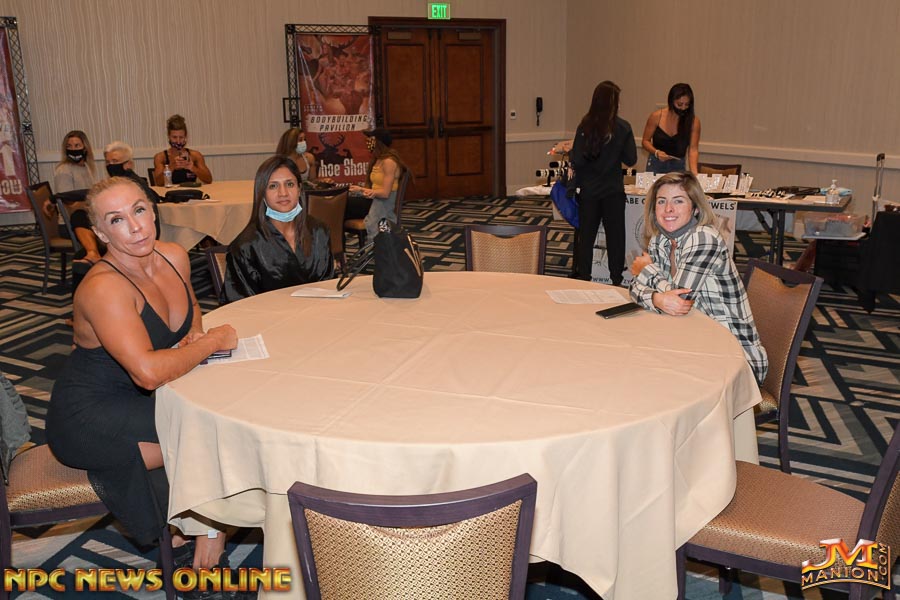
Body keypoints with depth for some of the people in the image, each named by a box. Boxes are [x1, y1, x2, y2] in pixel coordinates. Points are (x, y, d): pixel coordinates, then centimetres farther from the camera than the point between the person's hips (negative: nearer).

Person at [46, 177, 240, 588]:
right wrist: (213, 342, -25)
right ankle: (208, 529, 6)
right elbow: (148, 371, -39)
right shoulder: (103, 288, -27)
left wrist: (195, 333, -4)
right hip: (87, 419, -7)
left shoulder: (175, 257, -4)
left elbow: (190, 304, 18)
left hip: (137, 399, 7)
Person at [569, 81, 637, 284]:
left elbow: (577, 160, -12)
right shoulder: (623, 127, -9)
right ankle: (616, 281, 16)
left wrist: (569, 153, 9)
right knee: (615, 237, 11)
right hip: (613, 191, 0)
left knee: (585, 236, 11)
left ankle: (583, 279, 17)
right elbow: (631, 159, -5)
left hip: (588, 191, 0)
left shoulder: (585, 126, -10)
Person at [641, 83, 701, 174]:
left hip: (678, 166, 1)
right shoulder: (656, 117, -8)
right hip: (656, 165, -1)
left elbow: (693, 149, -13)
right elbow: (645, 141, -1)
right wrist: (656, 152, -21)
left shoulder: (694, 122, -8)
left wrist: (694, 172, -27)